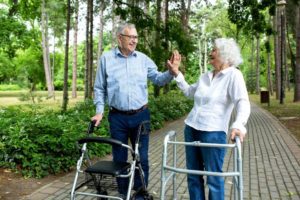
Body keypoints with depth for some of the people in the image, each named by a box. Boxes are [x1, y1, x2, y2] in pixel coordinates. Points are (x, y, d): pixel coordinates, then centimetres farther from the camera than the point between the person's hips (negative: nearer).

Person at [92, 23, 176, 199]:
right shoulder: (106, 58, 1)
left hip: (141, 115, 1)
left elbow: (158, 79, 1)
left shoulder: (143, 59, 4)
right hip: (117, 117, 0)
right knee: (119, 158, 13)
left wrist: (171, 72, -20)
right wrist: (100, 111, -1)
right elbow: (99, 88, 5)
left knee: (142, 157, 9)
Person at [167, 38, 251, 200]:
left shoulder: (234, 75, -7)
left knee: (214, 178, 3)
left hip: (213, 133, -6)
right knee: (193, 175, 15)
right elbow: (189, 91, 27)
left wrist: (238, 125, -35)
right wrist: (176, 72, 20)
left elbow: (243, 102, -19)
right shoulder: (205, 76, 12)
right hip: (191, 129, 7)